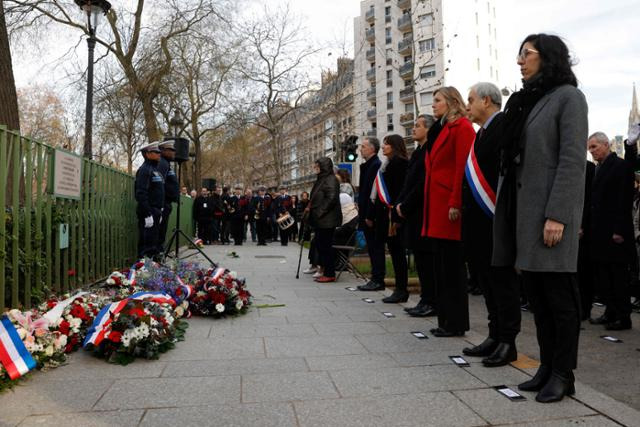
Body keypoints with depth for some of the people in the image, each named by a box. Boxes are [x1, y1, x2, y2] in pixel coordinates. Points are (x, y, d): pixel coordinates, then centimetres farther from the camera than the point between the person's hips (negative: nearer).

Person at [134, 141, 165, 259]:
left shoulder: (155, 170, 19)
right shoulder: (144, 170, -11)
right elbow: (141, 194, -20)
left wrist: (159, 212, 21)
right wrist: (148, 214, -24)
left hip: (155, 212, 10)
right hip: (148, 213, -10)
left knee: (153, 242, 13)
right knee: (147, 243, -8)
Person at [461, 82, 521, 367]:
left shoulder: (504, 125, -10)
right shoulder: (484, 131, 19)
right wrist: (467, 209, 14)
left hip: (495, 219, -10)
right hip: (479, 221, 10)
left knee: (501, 280, -1)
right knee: (487, 279, 14)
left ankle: (508, 343, 10)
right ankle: (495, 337, 25)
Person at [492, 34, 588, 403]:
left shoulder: (568, 97, -3)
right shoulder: (526, 100, 18)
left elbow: (572, 160, -12)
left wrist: (557, 215, -19)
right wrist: (509, 213, 11)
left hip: (551, 211, -7)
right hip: (524, 211, 7)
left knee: (559, 294, 0)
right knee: (536, 293, 10)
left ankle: (563, 374, 13)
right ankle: (547, 366, 21)